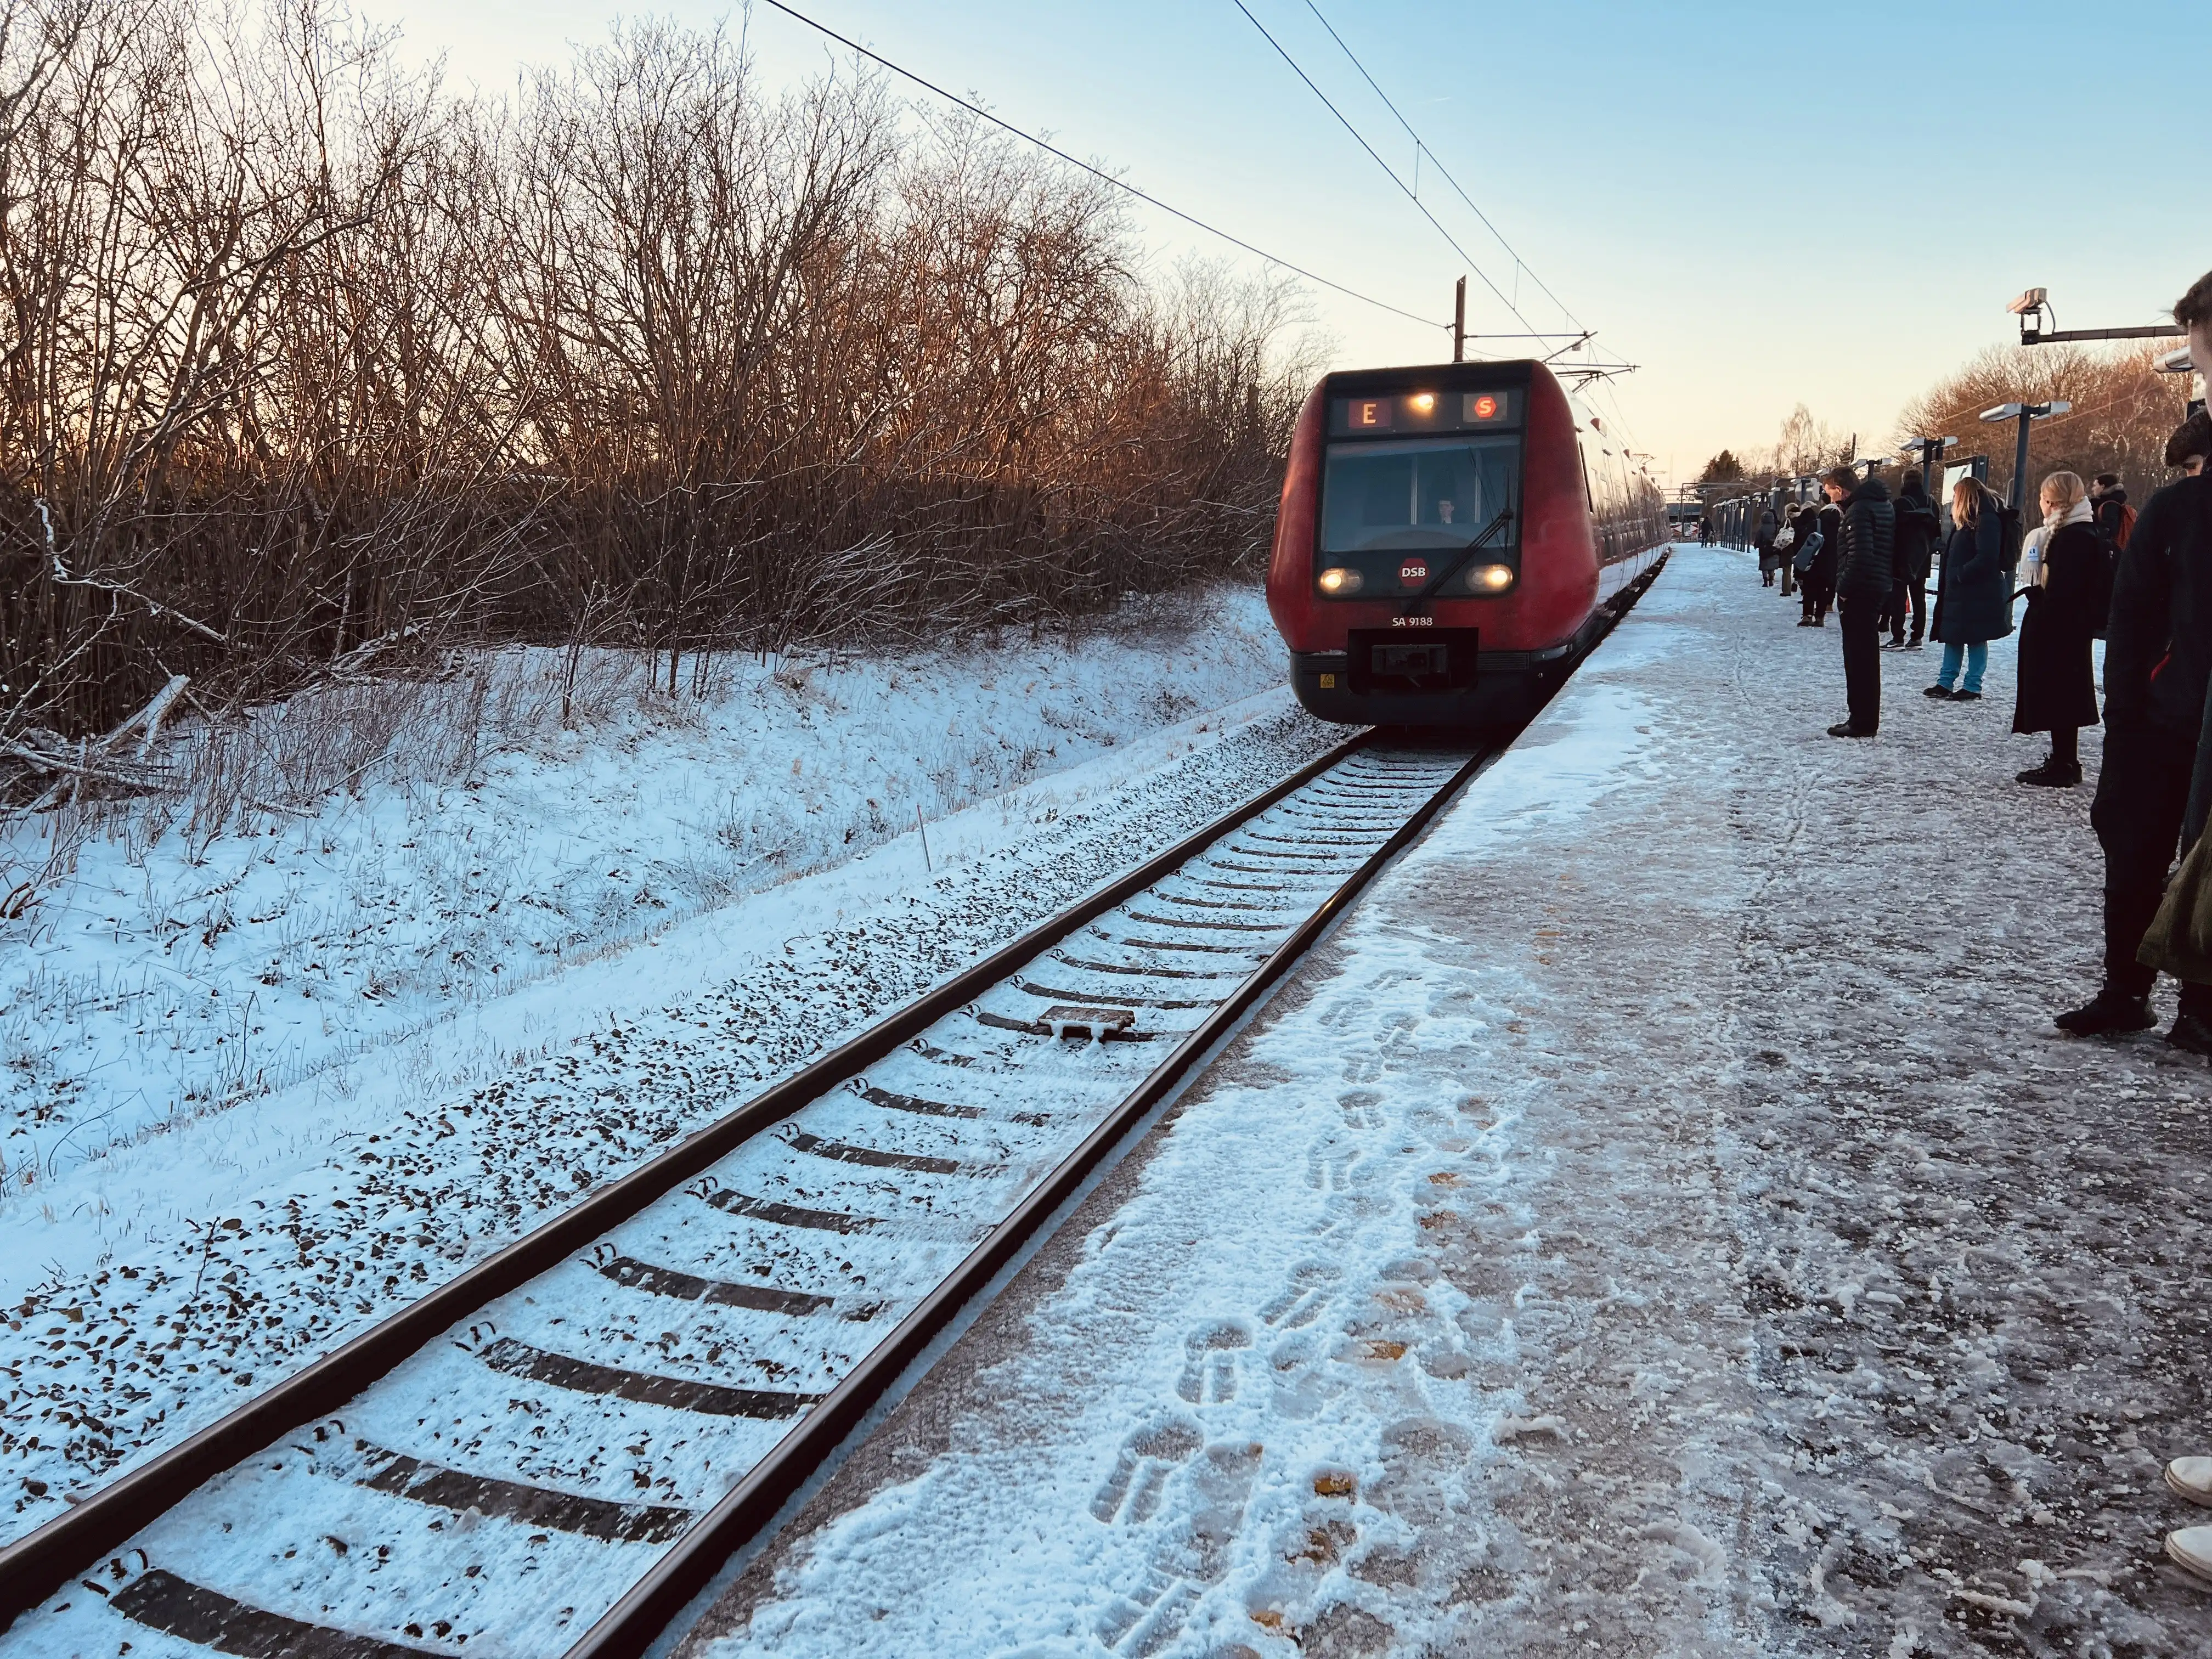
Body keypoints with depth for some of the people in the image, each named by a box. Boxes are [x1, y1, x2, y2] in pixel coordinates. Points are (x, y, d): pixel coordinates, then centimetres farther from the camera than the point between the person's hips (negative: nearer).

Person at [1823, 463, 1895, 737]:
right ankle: (1866, 719, 22)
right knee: (1867, 656, 15)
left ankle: (1862, 722, -2)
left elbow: (1860, 556, -25)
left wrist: (1844, 588, -16)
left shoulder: (1859, 510, -17)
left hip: (1858, 593, -10)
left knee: (1858, 657, -5)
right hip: (1878, 589, 10)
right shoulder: (1884, 505, 14)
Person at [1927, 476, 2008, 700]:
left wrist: (1960, 574, -19)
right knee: (1952, 637, 11)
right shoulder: (1966, 522, 15)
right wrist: (1949, 582, 9)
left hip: (1978, 595, -10)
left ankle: (1973, 686, 5)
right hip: (1958, 592, 10)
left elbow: (1987, 558, -24)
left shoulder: (1987, 521, -15)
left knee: (1975, 639, -1)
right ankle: (1946, 682, 17)